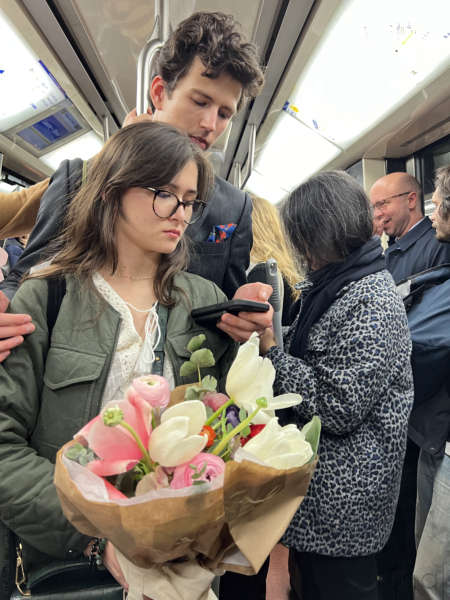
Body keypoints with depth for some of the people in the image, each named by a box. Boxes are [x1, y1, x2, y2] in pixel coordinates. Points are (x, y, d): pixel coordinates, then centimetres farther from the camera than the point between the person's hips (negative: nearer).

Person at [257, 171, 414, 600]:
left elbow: (338, 409, -25)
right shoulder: (332, 285, 8)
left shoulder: (371, 301, -22)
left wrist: (269, 348, -22)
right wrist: (262, 335, 0)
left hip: (343, 500, -9)